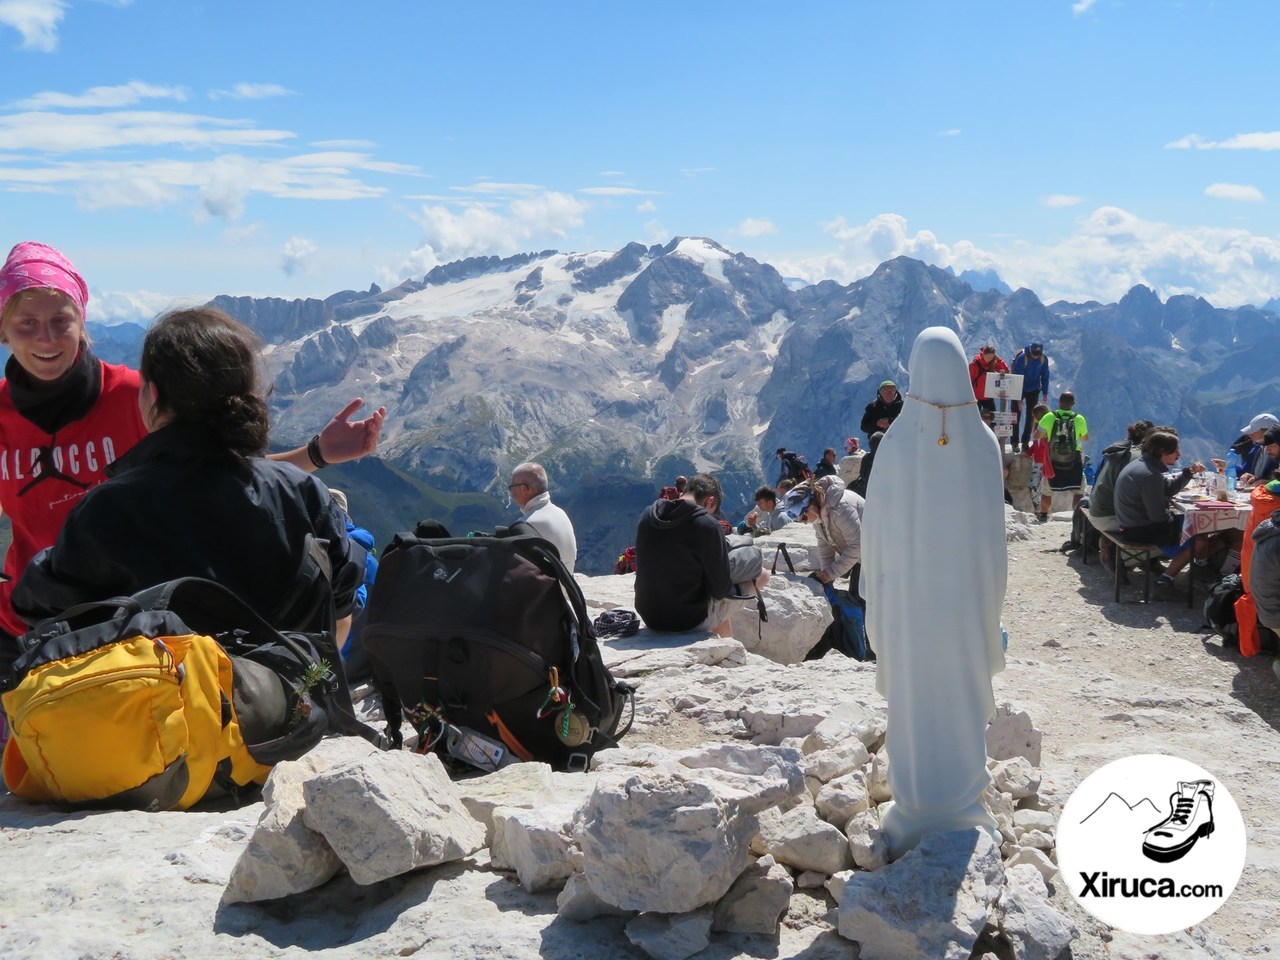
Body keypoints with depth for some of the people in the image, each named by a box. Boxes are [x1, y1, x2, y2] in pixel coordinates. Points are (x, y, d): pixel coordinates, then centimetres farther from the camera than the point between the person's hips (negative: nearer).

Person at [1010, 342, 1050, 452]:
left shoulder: (1043, 359, -14)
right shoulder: (1021, 358, -26)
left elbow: (1045, 376, -1)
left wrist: (1045, 393, -2)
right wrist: (1019, 399, -25)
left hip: (1034, 391, 3)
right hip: (1019, 389, -3)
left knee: (1031, 416, 4)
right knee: (1016, 415, -3)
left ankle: (1025, 442, 13)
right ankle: (1015, 443, 3)